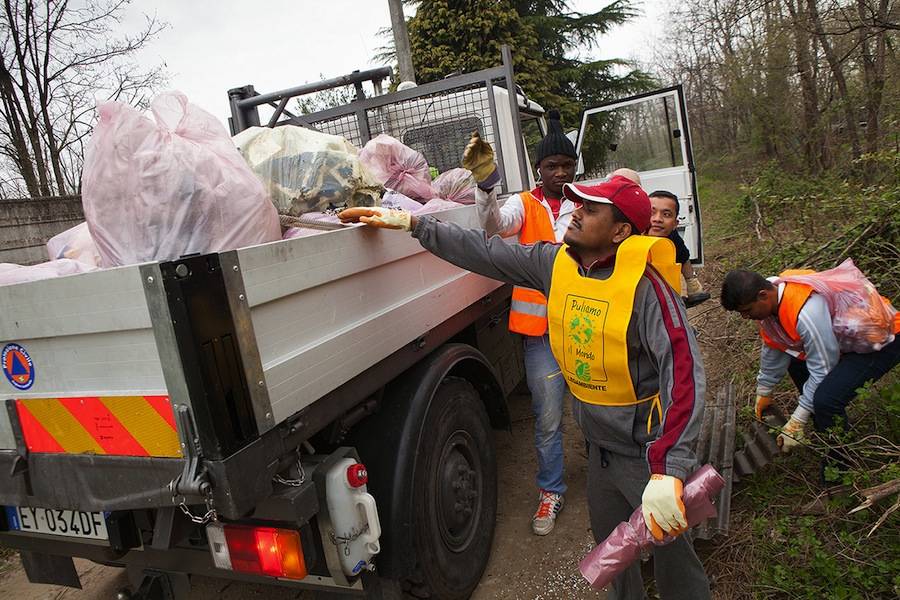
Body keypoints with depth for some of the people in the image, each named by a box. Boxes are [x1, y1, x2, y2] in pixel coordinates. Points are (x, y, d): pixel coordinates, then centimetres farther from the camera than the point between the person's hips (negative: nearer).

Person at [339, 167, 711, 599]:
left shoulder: (645, 284, -26)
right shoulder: (555, 262, -7)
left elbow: (683, 371, -33)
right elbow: (484, 252, -2)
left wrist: (668, 470, -41)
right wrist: (410, 222, -4)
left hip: (648, 450, -7)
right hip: (600, 442, 7)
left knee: (669, 547, 9)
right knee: (607, 536, 26)